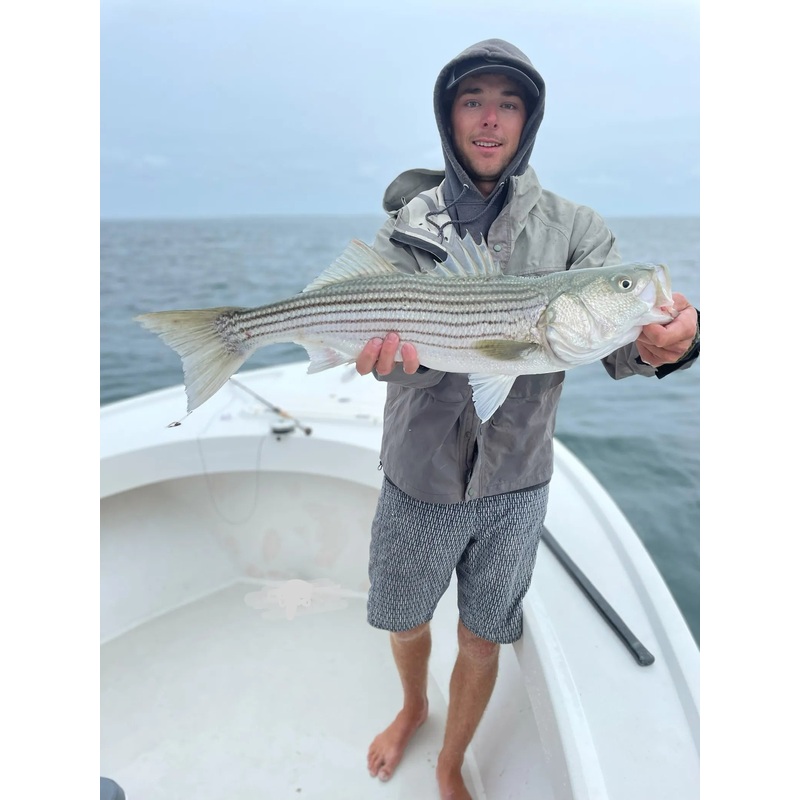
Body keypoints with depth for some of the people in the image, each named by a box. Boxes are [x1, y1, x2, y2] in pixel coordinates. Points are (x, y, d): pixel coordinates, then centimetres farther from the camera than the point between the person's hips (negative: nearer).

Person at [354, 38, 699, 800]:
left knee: (482, 642, 16)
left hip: (515, 482, 0)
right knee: (404, 622, 21)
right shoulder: (406, 225, -2)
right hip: (419, 476, 1)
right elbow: (397, 340, -12)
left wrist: (666, 343, -39)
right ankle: (413, 707, 56)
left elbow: (618, 336, -16)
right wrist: (397, 350, -36)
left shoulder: (573, 228, -4)